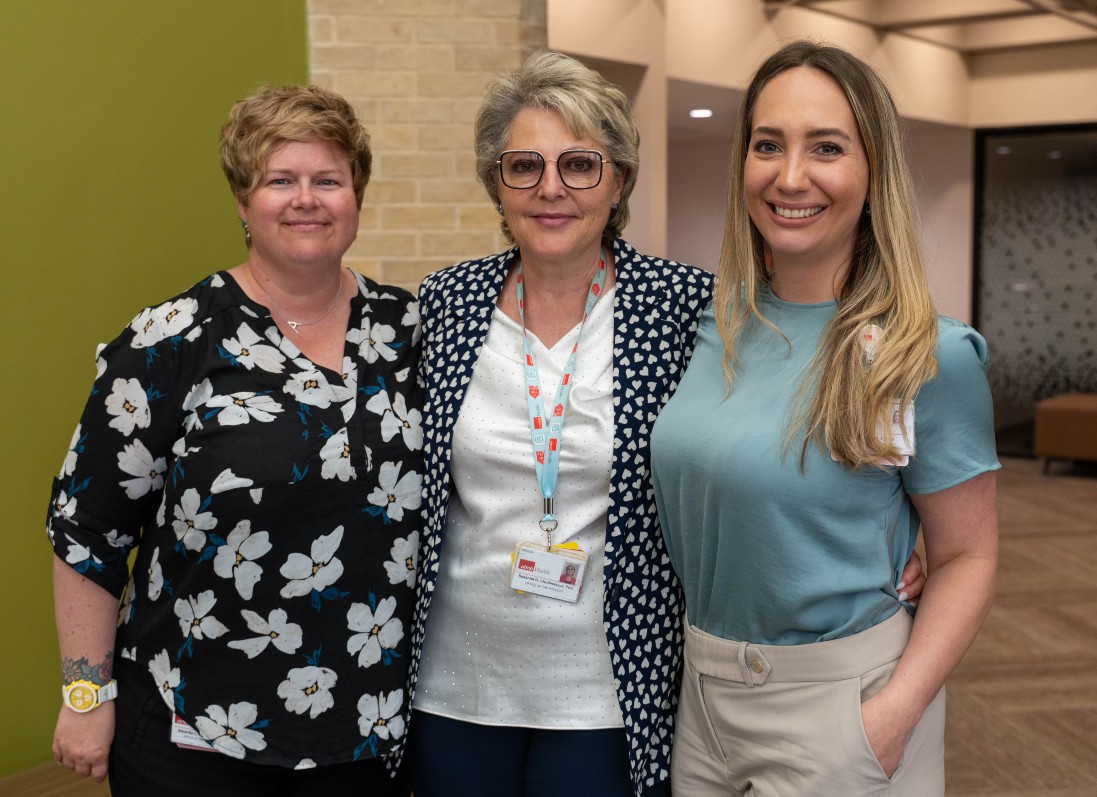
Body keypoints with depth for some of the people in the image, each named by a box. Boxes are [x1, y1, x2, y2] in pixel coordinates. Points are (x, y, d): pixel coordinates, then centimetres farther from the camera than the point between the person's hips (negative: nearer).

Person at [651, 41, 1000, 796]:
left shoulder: (929, 356, -14)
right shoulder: (714, 322, 0)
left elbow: (966, 556, -8)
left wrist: (895, 713, -20)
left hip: (840, 695, -5)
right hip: (703, 685, 5)